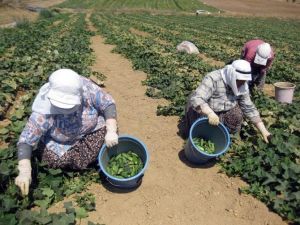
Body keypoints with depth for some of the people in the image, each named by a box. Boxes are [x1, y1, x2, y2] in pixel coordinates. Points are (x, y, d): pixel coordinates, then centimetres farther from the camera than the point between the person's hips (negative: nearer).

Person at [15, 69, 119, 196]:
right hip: (61, 141, -1)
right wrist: (24, 172, -41)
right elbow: (26, 140, -30)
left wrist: (111, 131, -33)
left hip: (90, 128, 1)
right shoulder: (44, 112, -35)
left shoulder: (86, 88, -33)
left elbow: (108, 103, -23)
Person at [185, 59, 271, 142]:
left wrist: (264, 131, -9)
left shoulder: (243, 86, -12)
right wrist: (210, 113, -58)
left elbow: (249, 108, -5)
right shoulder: (213, 79, -32)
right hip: (204, 110, -5)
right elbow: (196, 99, -41)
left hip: (224, 111, 5)